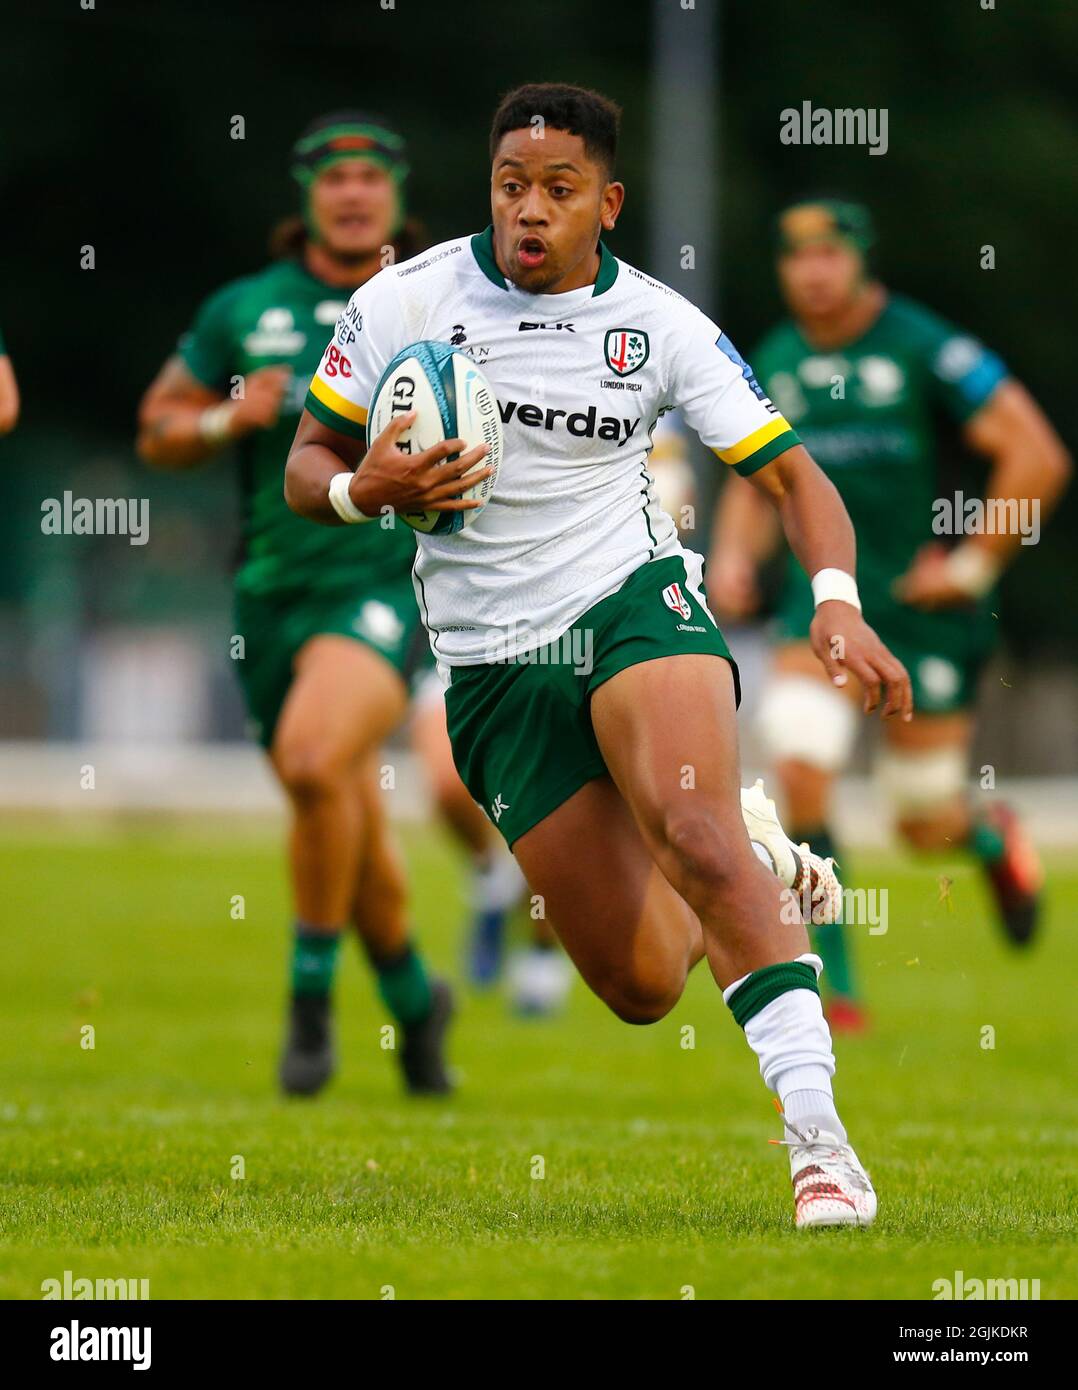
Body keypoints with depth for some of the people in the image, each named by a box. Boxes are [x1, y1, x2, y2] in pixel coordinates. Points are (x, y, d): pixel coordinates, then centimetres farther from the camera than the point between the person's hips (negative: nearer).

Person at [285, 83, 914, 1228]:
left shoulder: (660, 326, -2)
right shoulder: (404, 302, -2)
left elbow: (792, 475, 0)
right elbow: (308, 467, 7)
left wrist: (839, 605, -19)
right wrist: (366, 491, -17)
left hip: (634, 604, -1)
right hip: (494, 665, 2)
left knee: (694, 827, -33)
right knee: (641, 988, -1)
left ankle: (818, 1142, -38)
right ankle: (748, 857, 36)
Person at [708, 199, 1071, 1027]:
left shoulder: (924, 349, -12)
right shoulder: (775, 365, 5)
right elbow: (754, 484, 21)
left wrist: (974, 564, -12)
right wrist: (735, 554, 1)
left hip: (926, 608, -4)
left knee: (926, 827, 4)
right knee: (799, 761, -20)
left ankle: (992, 836, 43)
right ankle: (834, 989, -12)